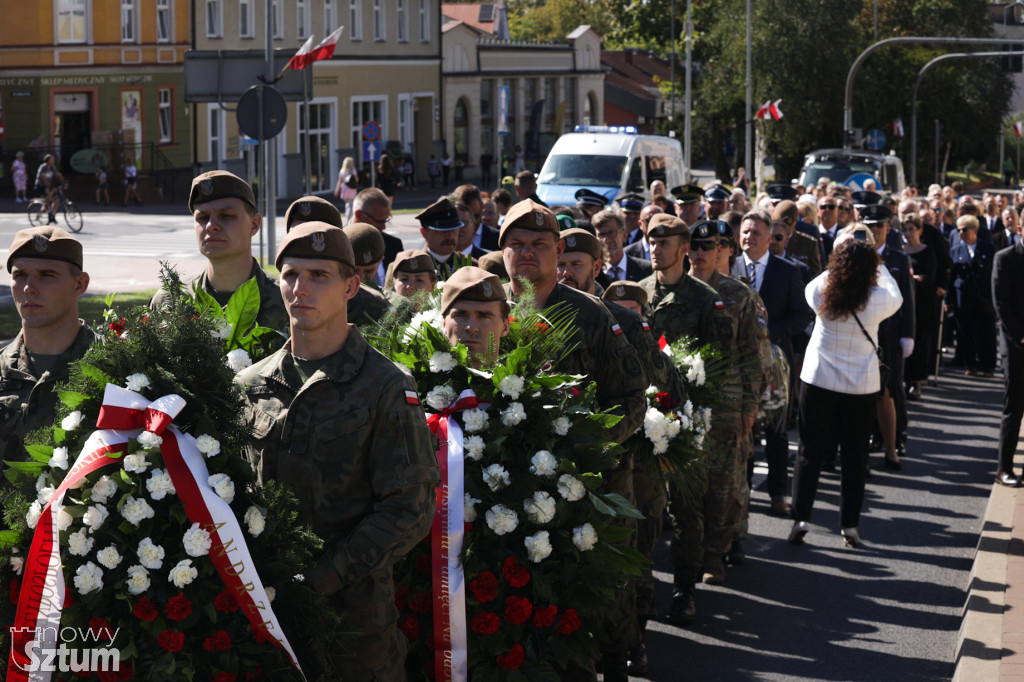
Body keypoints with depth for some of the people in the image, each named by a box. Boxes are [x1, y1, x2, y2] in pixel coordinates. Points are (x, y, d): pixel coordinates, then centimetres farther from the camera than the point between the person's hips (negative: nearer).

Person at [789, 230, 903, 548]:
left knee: (810, 451, 8)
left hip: (818, 381, 0)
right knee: (854, 456, 9)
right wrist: (876, 263, 14)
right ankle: (850, 526, 11)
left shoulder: (821, 292, -12)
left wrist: (843, 254, 13)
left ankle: (800, 518, 0)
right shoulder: (878, 299, -14)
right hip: (862, 386, 0)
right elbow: (896, 297, 10)